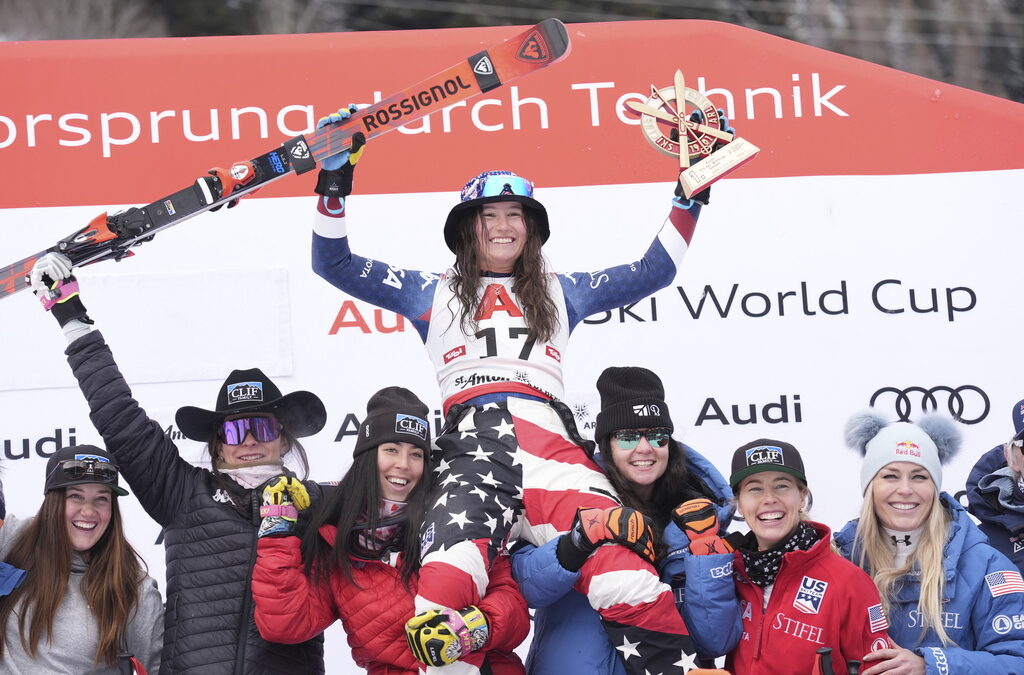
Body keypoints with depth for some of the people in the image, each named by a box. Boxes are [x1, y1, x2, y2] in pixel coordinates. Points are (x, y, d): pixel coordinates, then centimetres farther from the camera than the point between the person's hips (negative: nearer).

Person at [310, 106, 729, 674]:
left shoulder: (560, 293, 30)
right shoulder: (433, 294, 27)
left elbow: (654, 271, 33)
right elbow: (334, 264, 24)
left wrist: (692, 192, 26)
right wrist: (335, 179, 14)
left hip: (549, 433, 1)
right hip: (470, 441, -1)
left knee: (629, 583, -24)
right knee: (446, 584, -32)